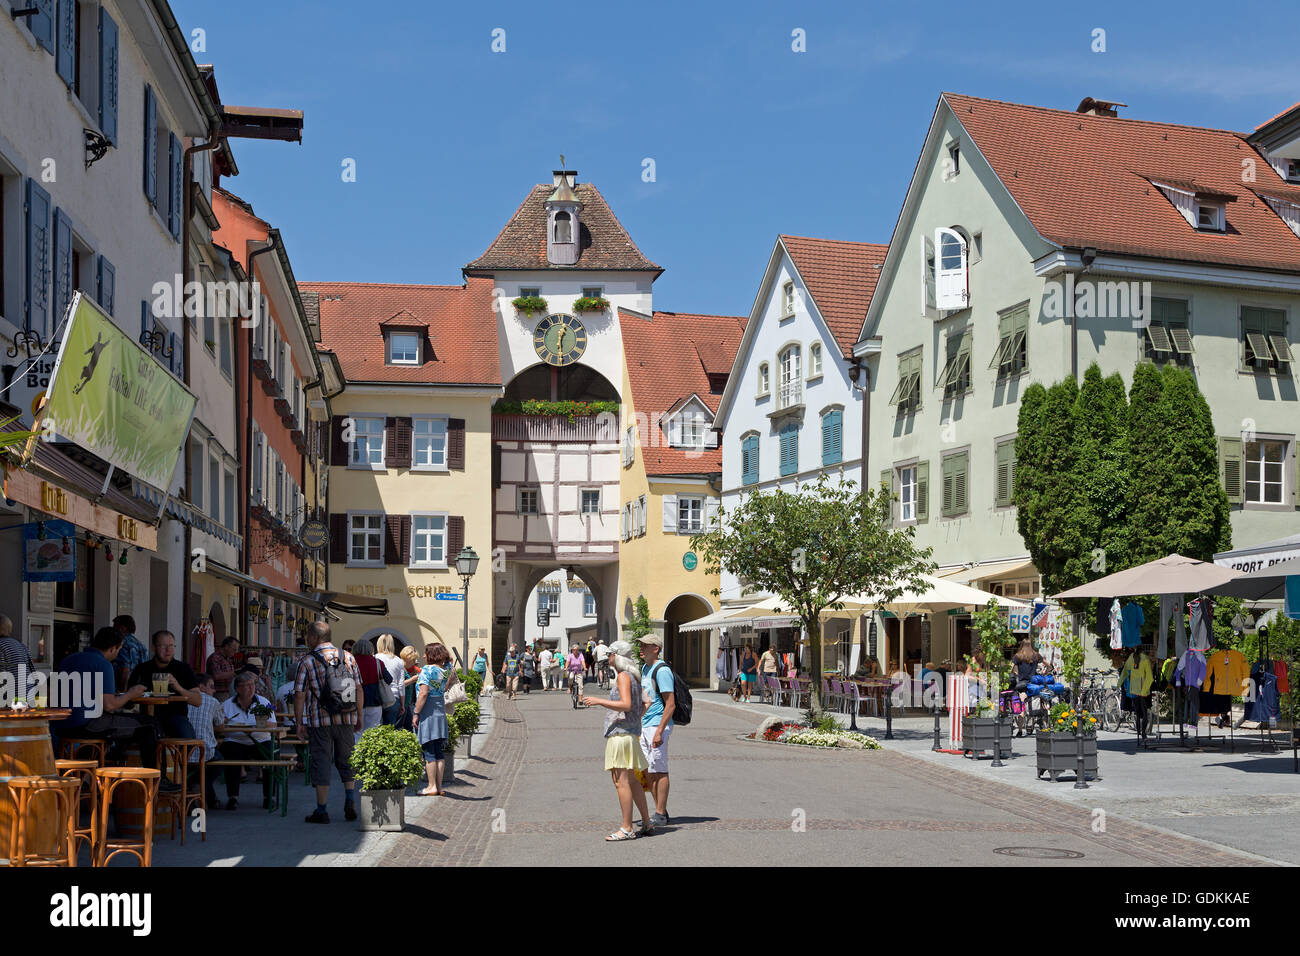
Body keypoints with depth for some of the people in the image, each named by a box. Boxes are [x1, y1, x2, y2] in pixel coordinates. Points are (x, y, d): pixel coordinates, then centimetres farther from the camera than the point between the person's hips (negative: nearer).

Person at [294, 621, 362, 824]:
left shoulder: (307, 662, -6)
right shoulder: (348, 657, 5)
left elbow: (299, 695, -8)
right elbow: (358, 689, 6)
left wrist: (299, 722, 0)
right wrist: (359, 717, 14)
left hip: (319, 721, -3)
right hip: (346, 719, 3)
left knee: (321, 762, 3)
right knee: (346, 760, 16)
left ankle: (321, 811, 5)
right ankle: (350, 802, 4)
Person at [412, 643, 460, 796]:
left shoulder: (427, 670, -13)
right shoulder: (446, 669, 6)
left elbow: (423, 693, -19)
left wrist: (416, 713, -15)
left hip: (427, 711, -7)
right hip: (440, 710, 7)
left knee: (429, 751, -3)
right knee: (438, 750, 10)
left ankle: (432, 786, -2)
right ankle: (439, 786, 12)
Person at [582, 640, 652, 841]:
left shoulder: (624, 676, -13)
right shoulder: (633, 677, 15)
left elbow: (626, 705, -23)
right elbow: (644, 704, 20)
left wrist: (599, 701, -20)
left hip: (620, 732, -10)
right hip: (629, 732, 10)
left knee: (621, 782, -8)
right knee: (631, 781, 16)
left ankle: (626, 829, -6)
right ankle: (647, 823, 21)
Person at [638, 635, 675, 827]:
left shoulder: (662, 670, -15)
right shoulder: (645, 668, 15)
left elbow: (670, 704, -19)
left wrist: (659, 731, -23)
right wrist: (638, 723, 22)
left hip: (658, 725, -10)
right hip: (645, 725, 10)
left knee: (659, 771, -5)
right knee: (648, 770, 12)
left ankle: (661, 815, 0)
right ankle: (660, 811, 19)